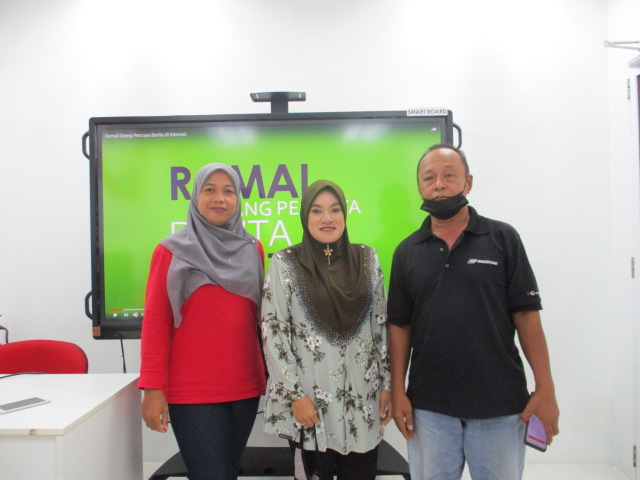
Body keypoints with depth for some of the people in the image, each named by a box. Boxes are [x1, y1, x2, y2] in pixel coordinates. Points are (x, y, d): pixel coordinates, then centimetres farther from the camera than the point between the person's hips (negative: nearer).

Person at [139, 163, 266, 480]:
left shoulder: (252, 250, 7)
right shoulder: (171, 251, -2)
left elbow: (258, 316, 12)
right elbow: (155, 322, -4)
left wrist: (270, 370, 10)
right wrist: (152, 388, -9)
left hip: (245, 387, 4)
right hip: (192, 391, -3)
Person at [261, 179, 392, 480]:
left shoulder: (367, 259, 5)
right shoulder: (284, 263, -4)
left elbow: (382, 325, 8)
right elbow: (273, 332, -6)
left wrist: (386, 384, 6)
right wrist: (295, 395, -9)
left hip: (362, 398, 3)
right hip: (311, 397, -2)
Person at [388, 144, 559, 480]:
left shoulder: (503, 238, -1)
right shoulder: (407, 251, 5)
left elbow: (526, 315, -3)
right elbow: (399, 325, 5)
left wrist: (545, 388, -7)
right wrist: (397, 391, 0)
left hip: (499, 403, -1)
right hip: (428, 406, 2)